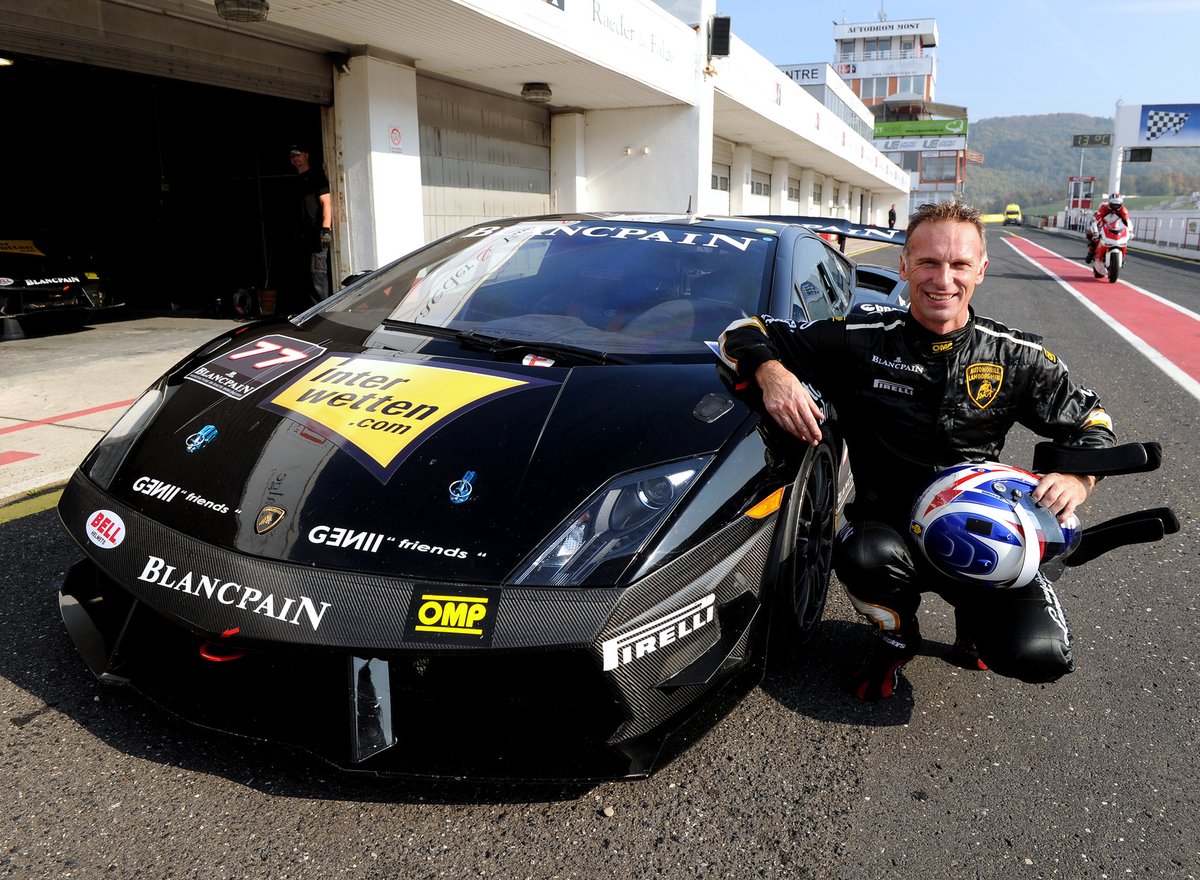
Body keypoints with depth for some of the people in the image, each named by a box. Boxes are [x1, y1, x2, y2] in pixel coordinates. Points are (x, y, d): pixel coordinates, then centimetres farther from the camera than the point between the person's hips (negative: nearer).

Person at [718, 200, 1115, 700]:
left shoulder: (1017, 357, 2)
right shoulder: (862, 340, -6)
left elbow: (1092, 422, 15)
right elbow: (744, 335, -4)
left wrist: (1079, 478, -8)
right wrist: (772, 373, -28)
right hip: (890, 526, -1)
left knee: (1041, 655, -23)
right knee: (864, 556, -38)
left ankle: (972, 619, 18)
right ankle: (898, 635, 2)